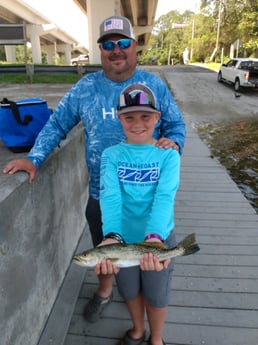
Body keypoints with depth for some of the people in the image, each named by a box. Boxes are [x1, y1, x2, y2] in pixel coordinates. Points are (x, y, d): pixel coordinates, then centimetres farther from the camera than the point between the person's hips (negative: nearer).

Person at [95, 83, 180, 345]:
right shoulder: (111, 155, -8)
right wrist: (111, 237, -42)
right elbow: (110, 196, -24)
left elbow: (164, 197, -26)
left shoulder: (168, 155, -11)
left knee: (156, 295, 18)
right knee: (130, 291, 24)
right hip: (123, 237, 2)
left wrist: (154, 236, -44)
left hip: (158, 236, -1)